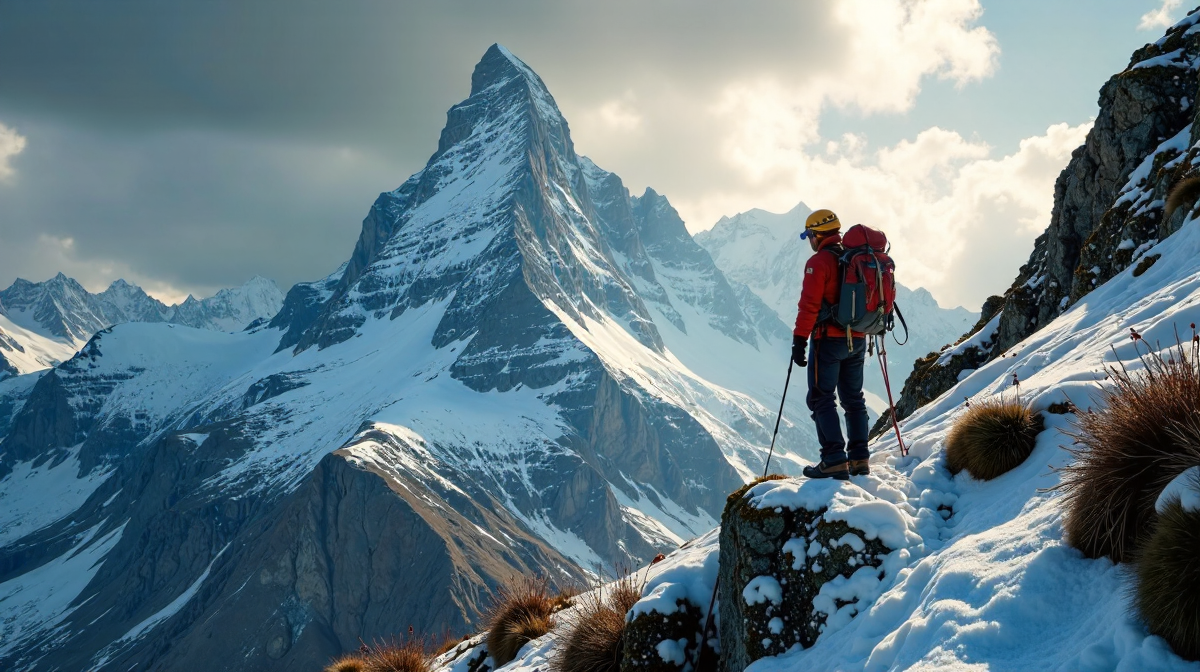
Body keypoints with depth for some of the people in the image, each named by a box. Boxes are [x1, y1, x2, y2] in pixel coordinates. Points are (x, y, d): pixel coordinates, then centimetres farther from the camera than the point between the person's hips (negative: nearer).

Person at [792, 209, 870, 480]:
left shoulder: (819, 261, -12)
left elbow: (809, 305, -18)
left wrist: (799, 340, -15)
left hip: (828, 339, -7)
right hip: (857, 339, 7)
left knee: (822, 399, -3)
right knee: (853, 398, 15)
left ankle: (835, 461, -10)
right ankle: (859, 458, 14)